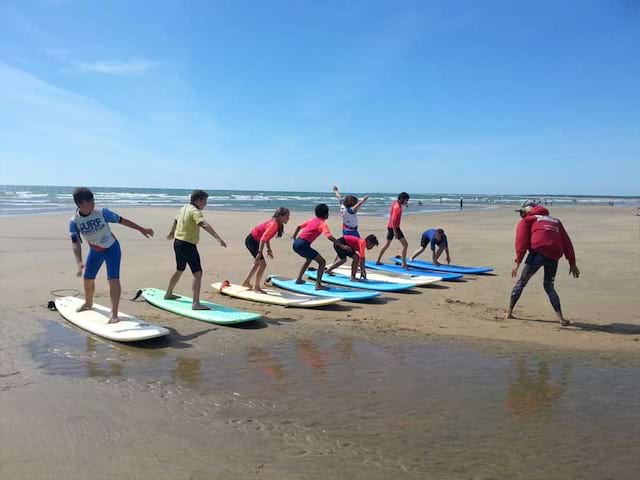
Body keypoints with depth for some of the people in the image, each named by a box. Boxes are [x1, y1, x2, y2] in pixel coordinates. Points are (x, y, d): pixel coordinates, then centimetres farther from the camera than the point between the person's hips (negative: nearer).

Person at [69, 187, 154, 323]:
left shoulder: (102, 213, -21)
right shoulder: (74, 221, -17)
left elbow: (121, 220, -11)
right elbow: (75, 243, -24)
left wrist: (141, 229, -5)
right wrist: (79, 262, -38)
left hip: (112, 248, -3)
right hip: (95, 251, 3)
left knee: (113, 279, -15)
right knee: (88, 279, 16)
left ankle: (114, 313, -12)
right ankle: (88, 303, 46)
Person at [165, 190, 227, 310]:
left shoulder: (183, 209, 13)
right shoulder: (195, 211, -16)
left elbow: (175, 220, 33)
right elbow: (204, 225, -34)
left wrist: (171, 233, 53)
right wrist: (218, 238, -44)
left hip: (177, 242, 10)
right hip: (188, 245, -10)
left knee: (179, 270, 27)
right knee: (198, 273, -10)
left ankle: (168, 294, 43)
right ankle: (196, 303, -17)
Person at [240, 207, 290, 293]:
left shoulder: (275, 223, 4)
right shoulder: (274, 224, -25)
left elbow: (267, 237, 14)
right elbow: (263, 239, -31)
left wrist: (269, 250, 16)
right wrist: (260, 253, -32)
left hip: (252, 240, 10)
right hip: (252, 241, -10)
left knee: (258, 263, 25)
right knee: (262, 264, -6)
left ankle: (246, 282, 37)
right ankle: (257, 287, 5)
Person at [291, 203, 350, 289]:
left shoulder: (312, 220, 18)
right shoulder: (323, 224, -6)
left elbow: (298, 227, 26)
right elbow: (329, 237, -22)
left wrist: (294, 237, 42)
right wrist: (342, 246, -24)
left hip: (296, 243, 9)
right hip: (303, 245, -9)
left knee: (309, 259, 34)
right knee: (322, 262, -4)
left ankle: (299, 279, 37)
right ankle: (318, 285, -12)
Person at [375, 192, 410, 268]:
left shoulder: (395, 203, 7)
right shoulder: (397, 207, -20)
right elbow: (393, 220, -23)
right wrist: (395, 232, -25)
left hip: (390, 226, 10)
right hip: (394, 227, -10)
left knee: (386, 244, 21)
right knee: (405, 245, -9)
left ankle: (378, 261, 28)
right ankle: (404, 264, -10)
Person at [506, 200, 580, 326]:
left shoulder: (527, 220, 16)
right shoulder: (555, 221, 31)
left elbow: (521, 241, 1)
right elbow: (566, 242, 23)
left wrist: (518, 262, -3)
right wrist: (572, 263, 21)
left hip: (538, 252, -4)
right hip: (554, 256, 5)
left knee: (521, 282, 9)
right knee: (549, 286, 19)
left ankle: (509, 312, 13)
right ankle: (560, 317, 8)